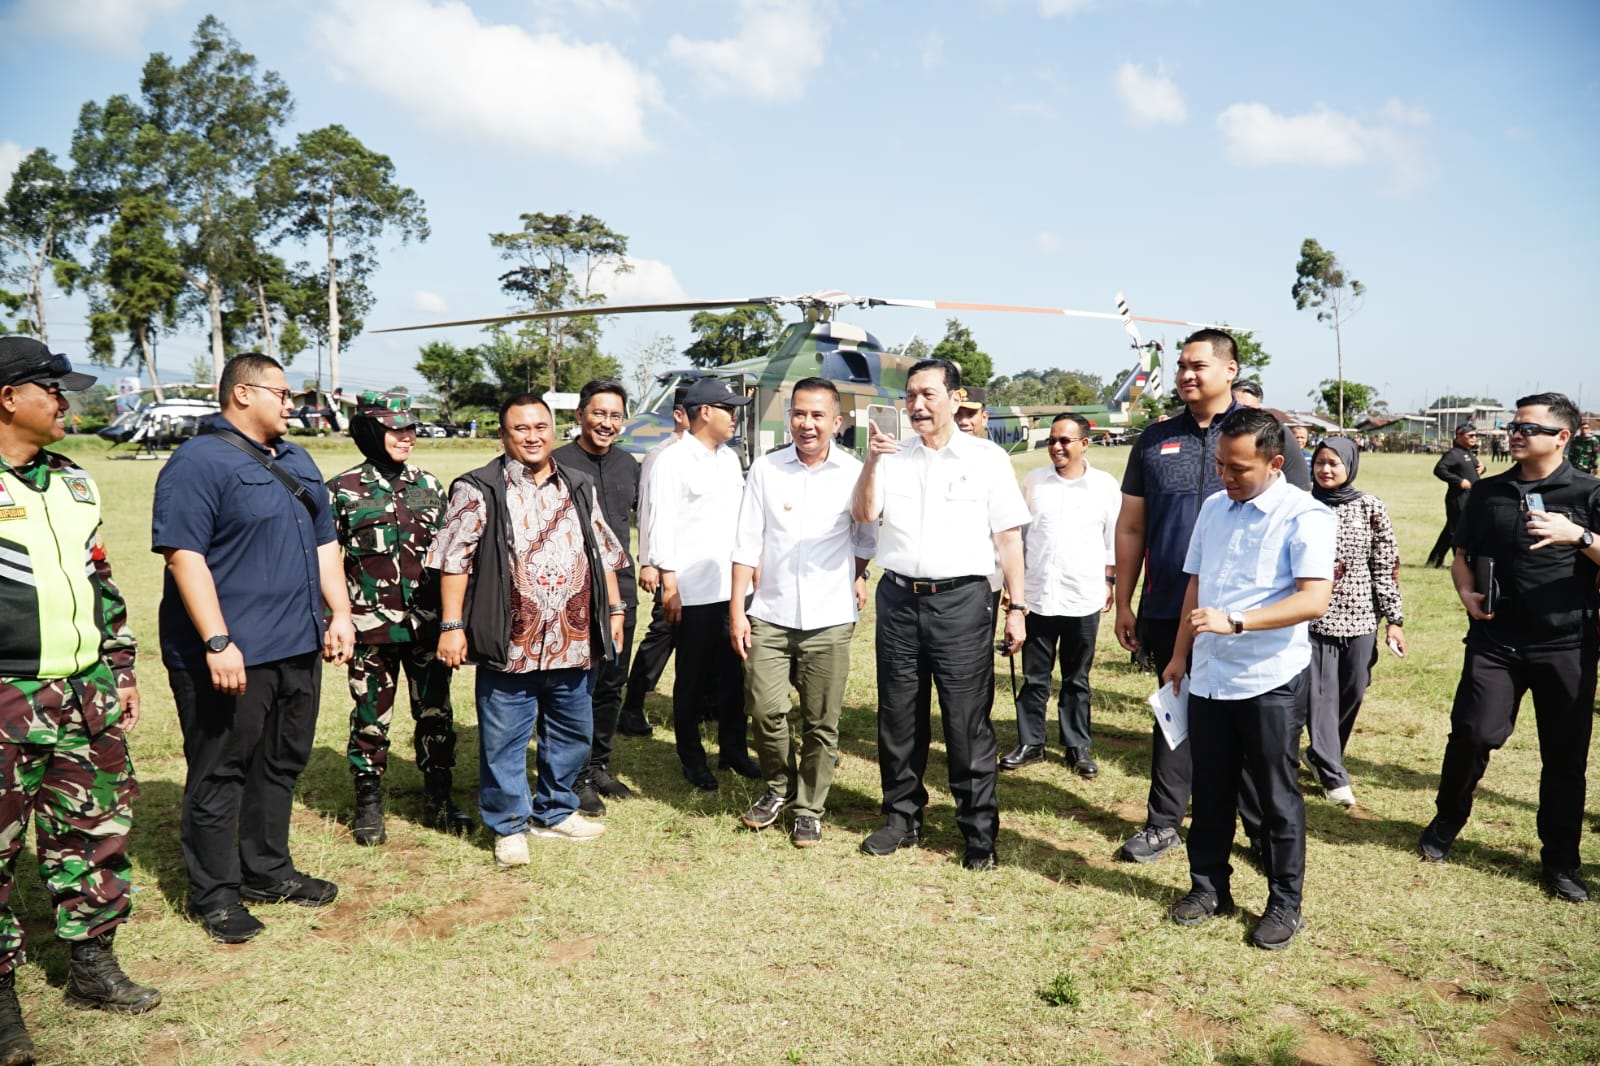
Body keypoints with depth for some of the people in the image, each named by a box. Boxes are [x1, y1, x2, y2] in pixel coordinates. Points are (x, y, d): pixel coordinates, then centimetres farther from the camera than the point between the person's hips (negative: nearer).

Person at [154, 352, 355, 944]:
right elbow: (184, 556, -18)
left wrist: (340, 613, 10)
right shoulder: (198, 462, -10)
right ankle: (214, 894, 18)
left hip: (299, 649, 8)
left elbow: (324, 541, 19)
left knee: (281, 765, 16)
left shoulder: (296, 462, 15)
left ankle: (267, 871, 31)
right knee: (219, 774, 4)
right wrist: (217, 642, -22)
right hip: (230, 654, -8)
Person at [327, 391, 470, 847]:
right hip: (371, 626, -3)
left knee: (436, 713, 9)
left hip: (428, 624, 3)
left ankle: (438, 799, 22)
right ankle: (369, 805, 22)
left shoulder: (429, 486, 8)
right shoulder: (343, 490, -3)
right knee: (371, 718, 7)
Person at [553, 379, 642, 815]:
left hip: (621, 587, 6)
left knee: (612, 684, 14)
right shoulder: (557, 463, -8)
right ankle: (577, 778, 14)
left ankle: (599, 766, 29)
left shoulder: (627, 463, 11)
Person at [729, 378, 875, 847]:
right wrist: (736, 611, -1)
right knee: (765, 710, -1)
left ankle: (809, 808, 24)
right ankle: (779, 787, 26)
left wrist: (860, 575, 5)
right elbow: (747, 544, 1)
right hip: (769, 616, 1)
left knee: (822, 722, 5)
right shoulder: (765, 469, 0)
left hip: (830, 620, -1)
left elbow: (868, 536, 15)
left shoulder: (855, 474, -1)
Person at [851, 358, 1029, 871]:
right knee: (898, 717, 12)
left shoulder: (986, 458, 1)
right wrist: (870, 462, -16)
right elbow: (863, 513, -1)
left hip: (961, 600, -3)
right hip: (899, 599, 4)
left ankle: (980, 832, 13)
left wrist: (1017, 607, -4)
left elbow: (1008, 536, 0)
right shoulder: (892, 456, 9)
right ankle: (902, 819, 27)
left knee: (968, 722, 0)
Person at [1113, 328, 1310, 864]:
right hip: (1170, 610, 2)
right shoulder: (1155, 439, 8)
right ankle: (1163, 823, 23)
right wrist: (1124, 602, 7)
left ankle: (1264, 829, 24)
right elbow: (1131, 526, 10)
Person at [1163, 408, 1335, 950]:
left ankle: (1285, 904, 24)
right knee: (1210, 792, 15)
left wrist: (1234, 622, -28)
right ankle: (1208, 887, 30)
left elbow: (1314, 599, -21)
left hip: (1271, 681, -5)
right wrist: (1179, 655, 15)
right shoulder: (1212, 508, 9)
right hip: (1207, 677, 6)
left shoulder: (1304, 515, -11)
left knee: (1278, 798, 8)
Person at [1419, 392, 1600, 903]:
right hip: (1496, 641, 2)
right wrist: (1467, 593, -2)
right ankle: (1447, 822, 17)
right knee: (1473, 732, -7)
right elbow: (1463, 554, 16)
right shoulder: (1488, 492, 9)